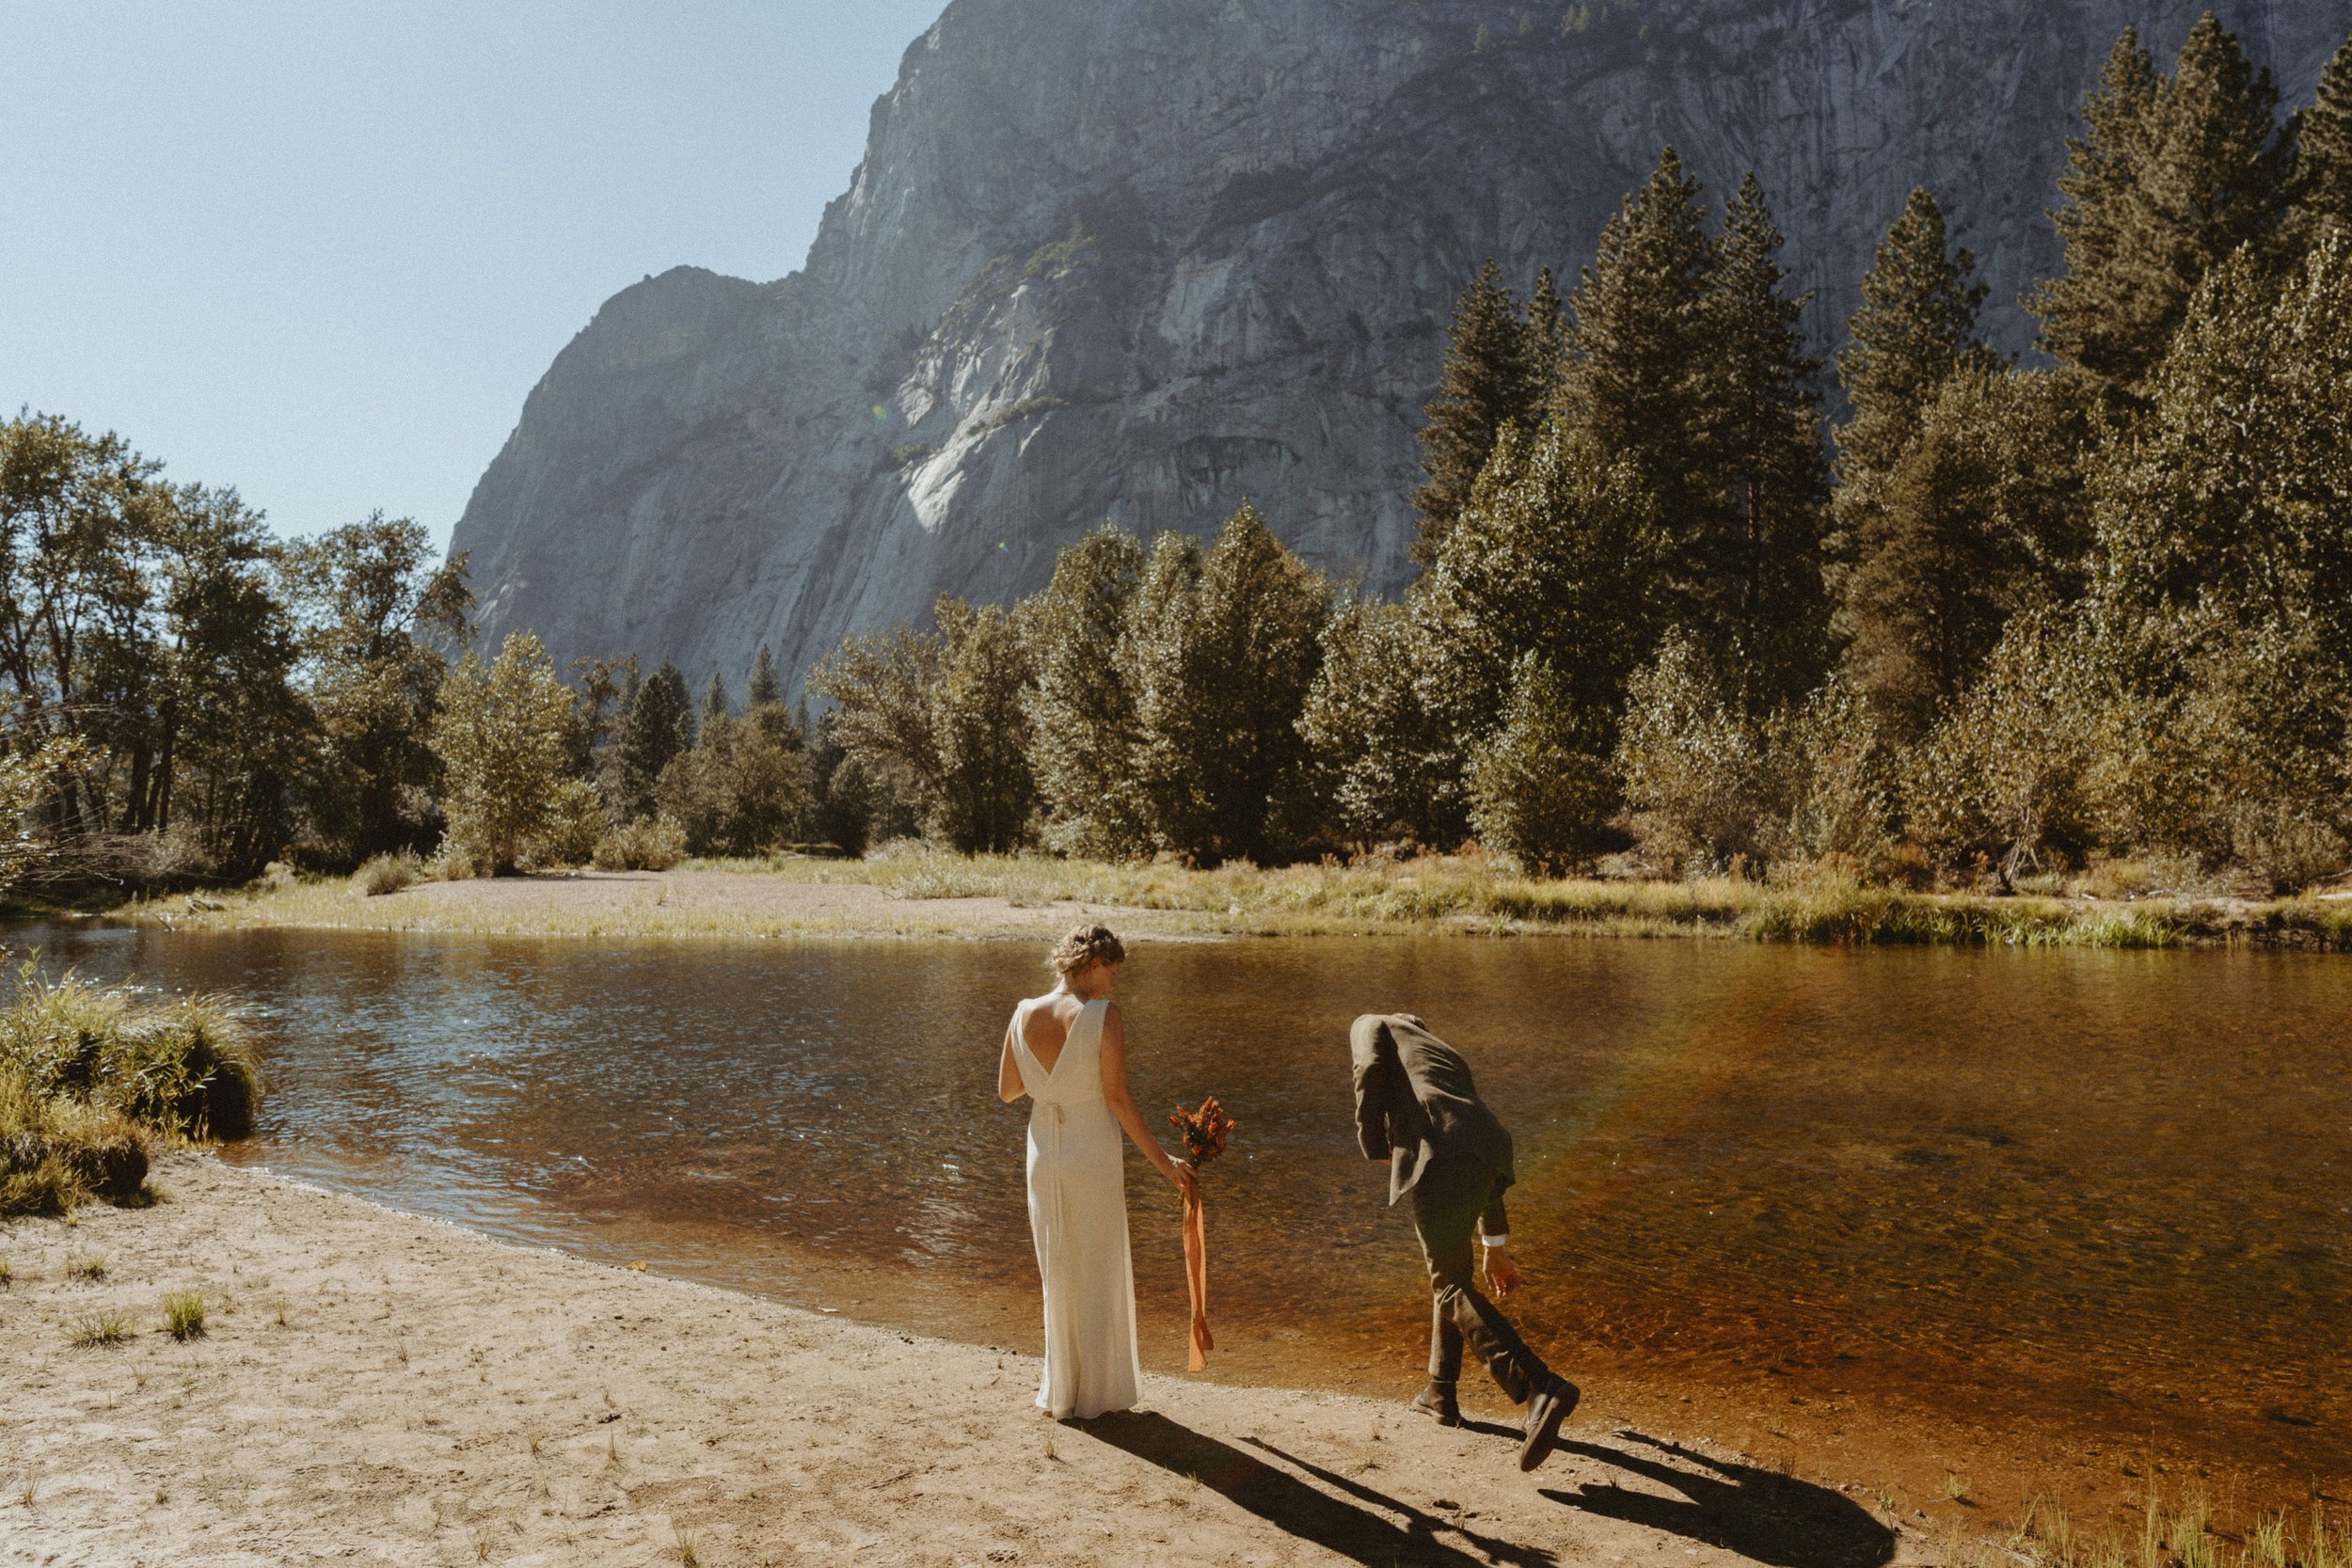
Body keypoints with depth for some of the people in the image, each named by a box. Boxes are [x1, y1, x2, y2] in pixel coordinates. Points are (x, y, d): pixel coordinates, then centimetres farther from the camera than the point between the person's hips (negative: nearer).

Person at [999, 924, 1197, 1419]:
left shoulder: (1024, 1014, -3)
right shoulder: (1104, 1016, -16)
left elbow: (1006, 1091, 5)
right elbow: (1118, 1098, -17)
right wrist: (1162, 1161, -10)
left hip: (1043, 1152, 4)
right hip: (1094, 1155, -4)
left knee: (1058, 1272, 20)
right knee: (1099, 1273, 13)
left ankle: (1061, 1388, 30)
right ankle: (1097, 1391, 23)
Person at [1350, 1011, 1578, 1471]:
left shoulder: (1372, 1025, 24)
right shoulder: (1449, 1056, 39)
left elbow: (1371, 1069, -3)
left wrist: (1375, 1147, 9)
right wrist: (1496, 1248, 47)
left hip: (1435, 1156, -7)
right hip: (1486, 1154, 7)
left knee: (1452, 1287, -1)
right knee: (1449, 1270, 25)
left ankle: (1542, 1389, -15)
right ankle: (1441, 1394, 33)